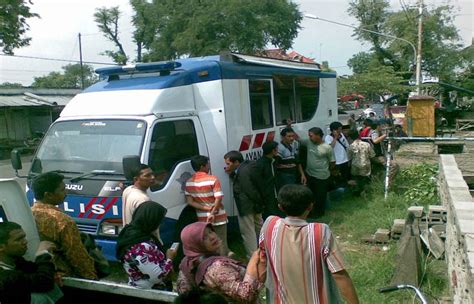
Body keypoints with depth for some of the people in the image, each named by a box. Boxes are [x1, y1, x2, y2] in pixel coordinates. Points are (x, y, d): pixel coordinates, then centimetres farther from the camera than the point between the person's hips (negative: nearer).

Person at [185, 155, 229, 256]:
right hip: (218, 218, -4)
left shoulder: (189, 182, 1)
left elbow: (190, 201, -3)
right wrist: (212, 213, -16)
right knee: (221, 245, 6)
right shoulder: (212, 179, -14)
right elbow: (218, 199, -20)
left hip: (202, 219, 5)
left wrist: (207, 208, -9)